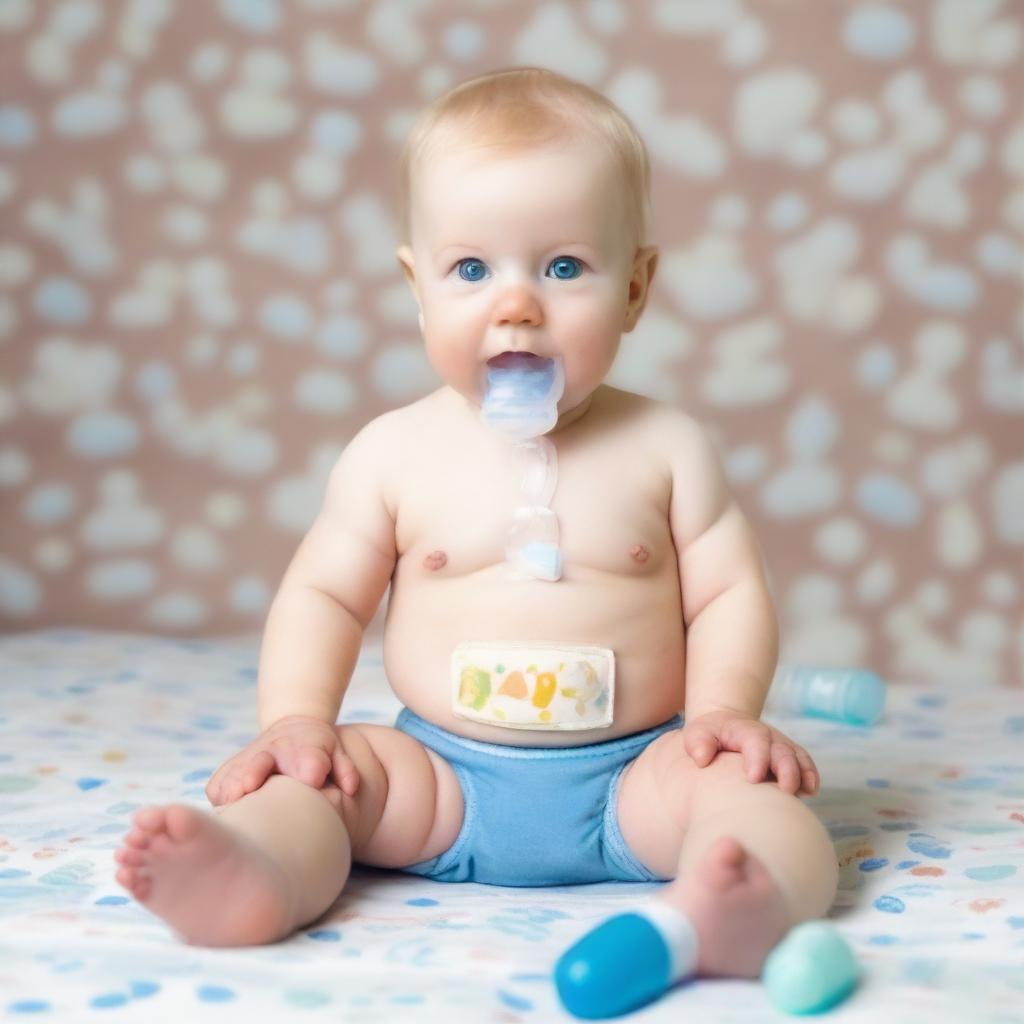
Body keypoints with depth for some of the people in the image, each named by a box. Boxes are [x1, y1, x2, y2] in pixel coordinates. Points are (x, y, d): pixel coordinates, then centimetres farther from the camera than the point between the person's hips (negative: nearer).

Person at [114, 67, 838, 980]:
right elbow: (324, 595, 6)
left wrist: (724, 709, -16)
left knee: (749, 784, -26)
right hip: (443, 780, 1)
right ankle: (253, 880, -49)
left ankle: (738, 904, -56)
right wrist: (295, 719, -10)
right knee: (313, 773, -20)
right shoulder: (394, 452, 3)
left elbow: (730, 593, 2)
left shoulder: (666, 448, 2)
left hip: (633, 778, -1)